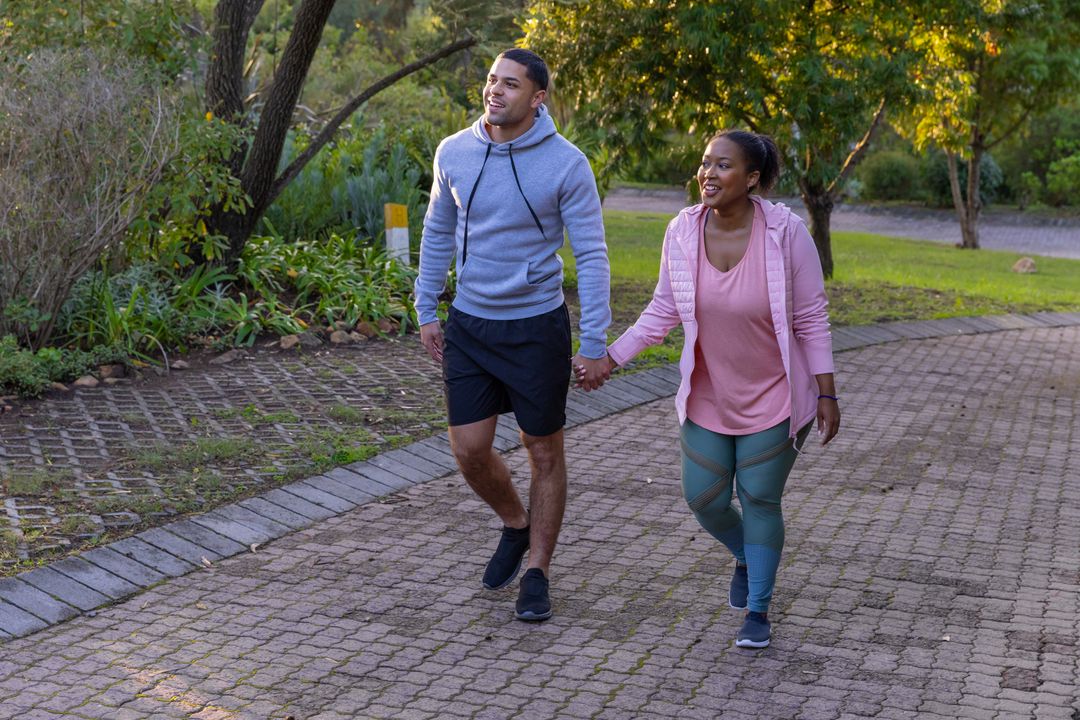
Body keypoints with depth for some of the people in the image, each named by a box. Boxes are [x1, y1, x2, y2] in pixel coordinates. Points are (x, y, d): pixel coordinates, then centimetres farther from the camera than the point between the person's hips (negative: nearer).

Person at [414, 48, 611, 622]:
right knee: (469, 450, 2)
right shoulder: (453, 153, -2)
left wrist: (595, 345, -13)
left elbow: (591, 255, -10)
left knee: (544, 453, 7)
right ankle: (516, 526, 33)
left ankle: (537, 574, 22)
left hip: (537, 326, -3)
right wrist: (426, 311, 11)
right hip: (468, 325, 3)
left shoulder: (566, 164, -13)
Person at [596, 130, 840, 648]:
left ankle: (758, 610, 24)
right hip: (709, 396, 4)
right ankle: (747, 557, 42)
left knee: (760, 501, 4)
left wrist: (826, 394, -10)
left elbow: (811, 319, -12)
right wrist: (611, 357, -5)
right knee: (704, 500, 8)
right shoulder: (683, 232, -12)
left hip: (774, 397, -3)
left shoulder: (785, 233, -21)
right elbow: (664, 311, 0)